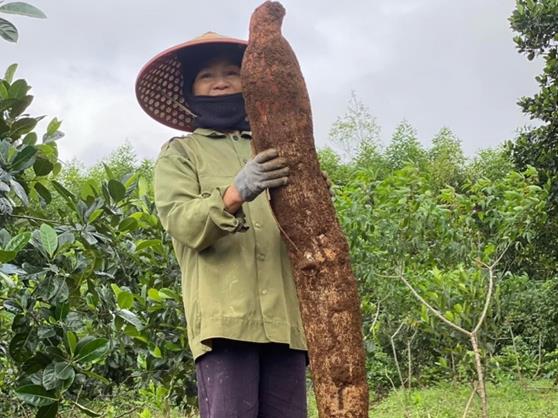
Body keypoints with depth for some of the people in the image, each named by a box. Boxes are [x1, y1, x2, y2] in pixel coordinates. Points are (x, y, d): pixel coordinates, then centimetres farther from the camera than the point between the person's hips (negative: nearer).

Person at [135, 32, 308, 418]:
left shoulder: (276, 153, 23)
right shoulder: (180, 153, 14)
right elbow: (183, 223, -4)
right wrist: (235, 193, -24)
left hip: (284, 313, 3)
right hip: (224, 313, -3)